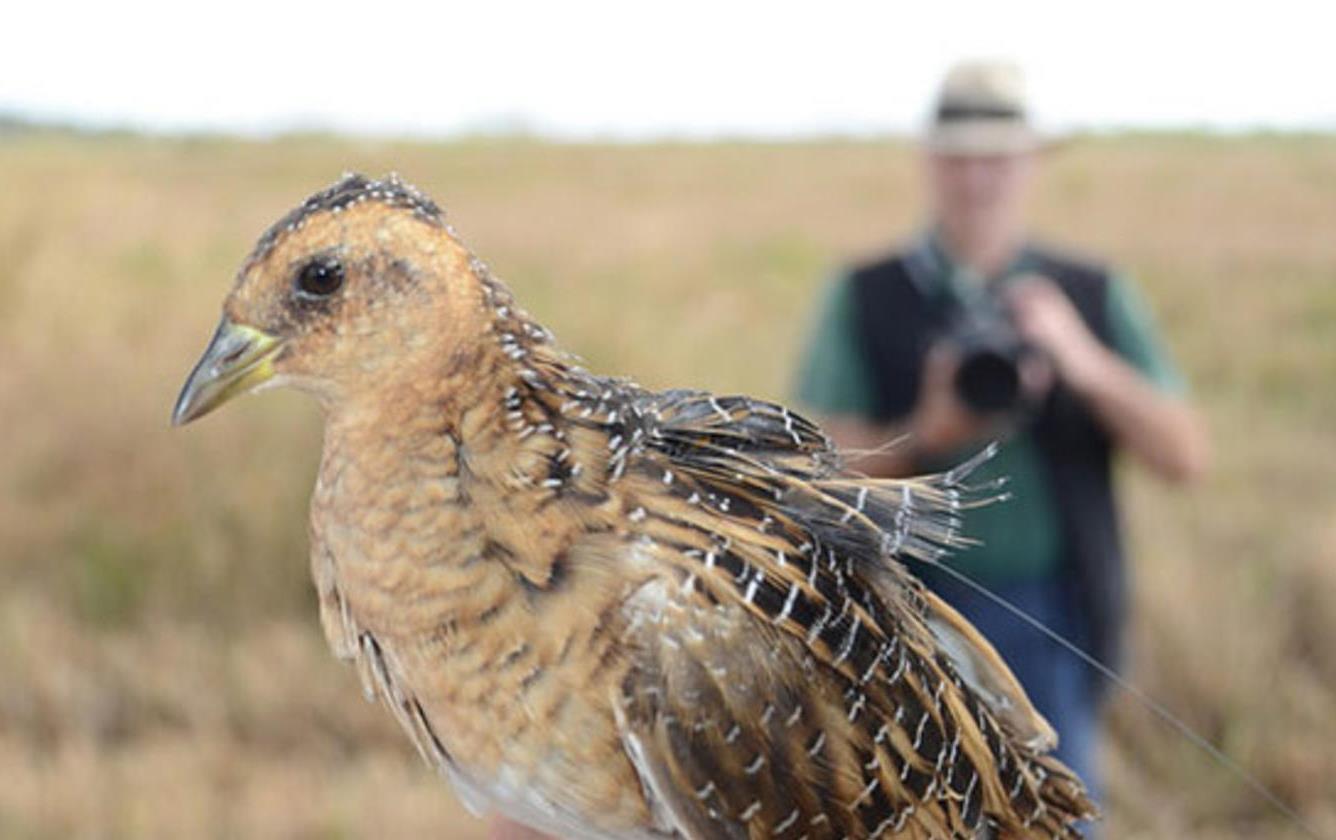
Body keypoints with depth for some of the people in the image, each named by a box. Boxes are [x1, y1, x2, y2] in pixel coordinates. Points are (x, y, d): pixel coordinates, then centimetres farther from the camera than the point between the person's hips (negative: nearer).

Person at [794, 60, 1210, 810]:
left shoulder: (1097, 298, 4)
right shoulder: (864, 300, 1)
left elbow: (1186, 457, -3)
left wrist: (1086, 363, -20)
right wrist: (929, 433, -23)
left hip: (1050, 631, 1)